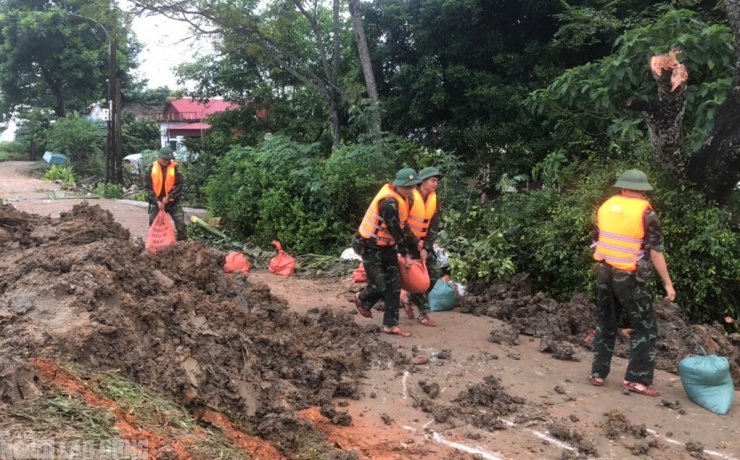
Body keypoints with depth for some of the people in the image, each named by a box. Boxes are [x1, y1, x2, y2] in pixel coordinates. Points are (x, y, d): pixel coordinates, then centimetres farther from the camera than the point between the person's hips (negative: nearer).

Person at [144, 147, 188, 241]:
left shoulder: (175, 167, -7)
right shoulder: (151, 168, -5)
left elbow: (179, 185, -9)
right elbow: (148, 186, -5)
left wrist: (169, 197, -17)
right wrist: (157, 201, -12)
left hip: (173, 201, -1)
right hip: (156, 202, 1)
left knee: (181, 223, -5)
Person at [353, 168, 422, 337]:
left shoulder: (403, 198, 1)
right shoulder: (389, 202, -28)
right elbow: (395, 230, -23)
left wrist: (416, 241, 11)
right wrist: (405, 254, -14)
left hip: (387, 246, 9)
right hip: (371, 247, -9)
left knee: (394, 284, 3)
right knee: (380, 285, -7)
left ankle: (390, 325, 9)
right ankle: (362, 299, 27)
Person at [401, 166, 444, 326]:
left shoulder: (434, 200, 0)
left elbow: (434, 226, 0)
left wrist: (426, 248, -9)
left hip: (424, 241, 6)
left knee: (434, 273, 3)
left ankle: (409, 298, 21)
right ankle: (424, 312, 2)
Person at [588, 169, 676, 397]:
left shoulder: (606, 207, 3)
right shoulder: (645, 213, -11)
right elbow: (655, 251, -11)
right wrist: (668, 283, -6)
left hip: (604, 272, 5)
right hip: (629, 277, -5)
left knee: (606, 324, 17)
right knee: (645, 328, 7)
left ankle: (598, 373, 18)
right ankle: (636, 379, 3)